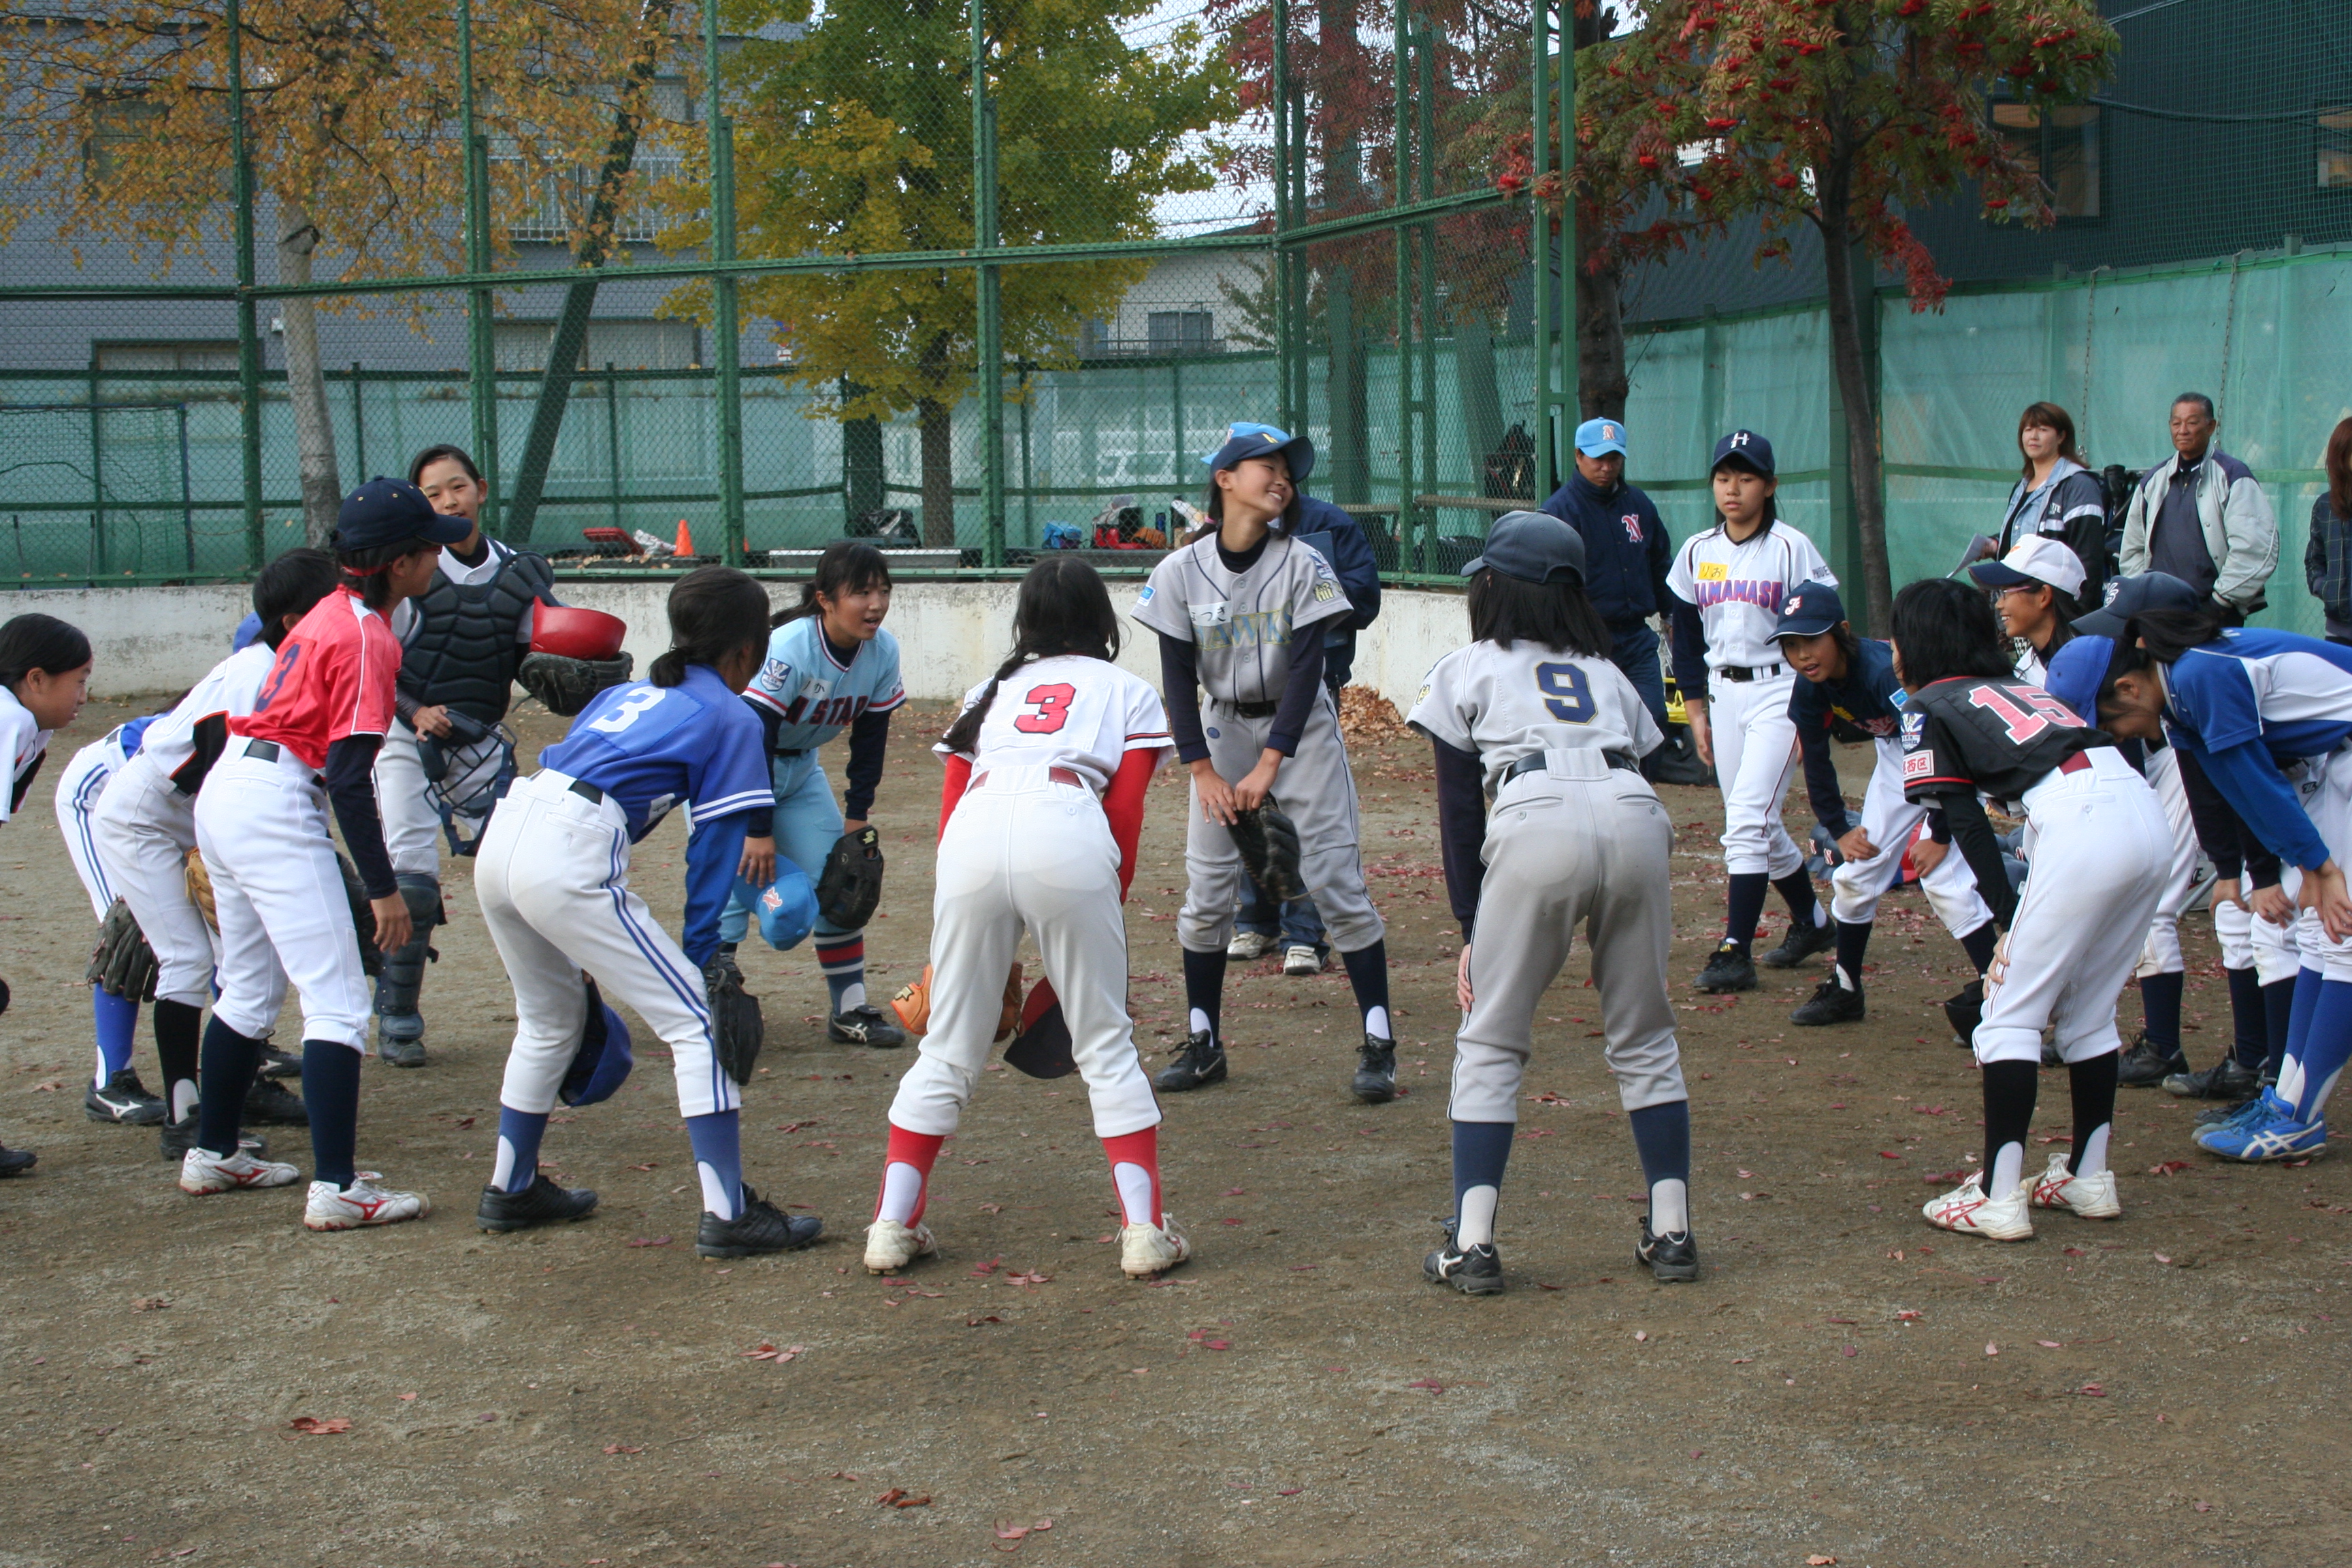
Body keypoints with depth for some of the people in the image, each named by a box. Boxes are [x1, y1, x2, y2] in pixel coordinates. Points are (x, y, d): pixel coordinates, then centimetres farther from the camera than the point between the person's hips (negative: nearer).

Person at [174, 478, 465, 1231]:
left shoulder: (329, 614, 14)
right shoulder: (369, 638, -13)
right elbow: (349, 777, -18)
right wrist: (383, 887, -18)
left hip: (225, 793, 10)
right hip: (275, 808, -10)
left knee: (250, 991, 21)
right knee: (338, 1001, -9)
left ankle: (211, 1155, 32)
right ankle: (336, 1189, -13)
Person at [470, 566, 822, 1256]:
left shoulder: (625, 693, 28)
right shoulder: (732, 720, 9)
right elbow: (713, 853, 4)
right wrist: (701, 956, 12)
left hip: (501, 835, 8)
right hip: (571, 857, -8)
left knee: (551, 1019, 29)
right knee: (695, 1018, 0)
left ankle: (511, 1188, 37)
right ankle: (728, 1214, -4)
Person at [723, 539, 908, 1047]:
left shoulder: (883, 651, -13)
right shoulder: (788, 649, -32)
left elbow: (871, 735, -2)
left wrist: (857, 813, -3)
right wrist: (758, 829, -29)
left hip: (798, 768, 6)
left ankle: (851, 1010, 13)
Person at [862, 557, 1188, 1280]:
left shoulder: (991, 690, 34)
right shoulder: (1129, 692, 27)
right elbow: (1125, 820, 13)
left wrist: (970, 951, 28)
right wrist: (1104, 915, 17)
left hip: (974, 835, 2)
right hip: (1069, 832, -2)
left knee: (948, 1050, 13)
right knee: (1106, 1045, 9)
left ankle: (892, 1225, 12)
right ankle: (1144, 1230, 5)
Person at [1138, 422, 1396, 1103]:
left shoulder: (1303, 565, -11)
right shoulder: (1181, 572, -7)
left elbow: (1305, 670, -13)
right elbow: (1178, 679, -5)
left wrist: (1269, 766, -19)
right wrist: (1203, 772, -11)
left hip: (1303, 729, -2)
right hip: (1223, 730, 2)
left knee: (1336, 881, -7)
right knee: (1206, 887, 1)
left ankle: (1378, 1044, -3)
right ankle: (1203, 1044, 13)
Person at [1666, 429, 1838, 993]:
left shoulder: (1791, 548, -8)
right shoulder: (1696, 552, 6)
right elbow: (1686, 635, 13)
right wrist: (1696, 709, 8)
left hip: (1778, 692, -6)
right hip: (1722, 694, 6)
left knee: (1748, 818, -15)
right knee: (1759, 826, 12)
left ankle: (1735, 950, -14)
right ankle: (1813, 922, 32)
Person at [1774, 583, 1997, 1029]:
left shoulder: (1883, 671, -35)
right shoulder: (1810, 688, -12)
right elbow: (1816, 762, 2)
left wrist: (1940, 834, -27)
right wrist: (1839, 829, -2)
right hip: (1896, 757, 8)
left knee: (1942, 875, -20)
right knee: (1856, 870, 7)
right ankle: (1844, 989, 20)